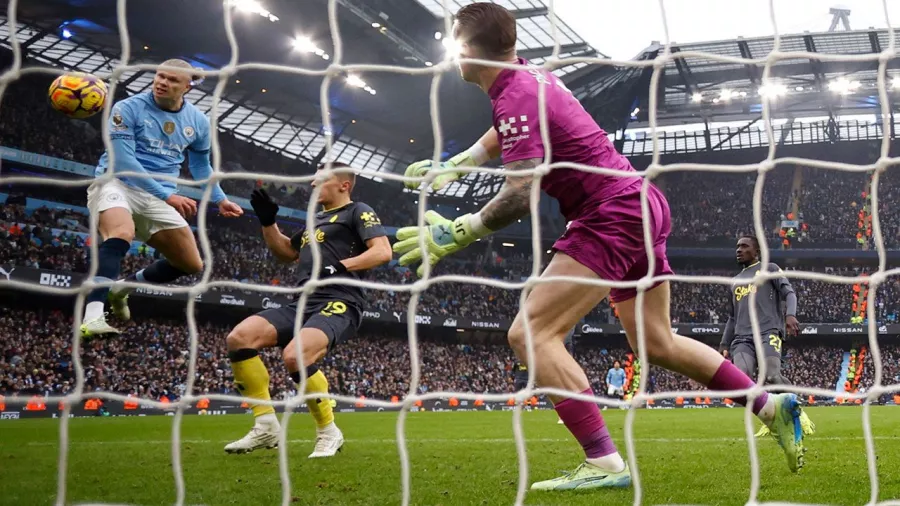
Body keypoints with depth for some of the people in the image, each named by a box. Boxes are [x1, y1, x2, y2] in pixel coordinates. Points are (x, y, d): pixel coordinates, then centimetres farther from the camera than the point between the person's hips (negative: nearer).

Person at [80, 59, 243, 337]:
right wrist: (167, 195, -21)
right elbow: (122, 160, -16)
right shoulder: (128, 108, -8)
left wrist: (220, 199, 14)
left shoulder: (198, 121, 8)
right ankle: (93, 318, -47)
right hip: (116, 183, -6)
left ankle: (122, 288, 26)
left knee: (192, 265, 5)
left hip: (159, 197, 6)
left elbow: (201, 165, 24)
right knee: (122, 233, -38)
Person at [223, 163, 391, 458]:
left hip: (339, 304, -8)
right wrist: (267, 222, 26)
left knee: (295, 356, -35)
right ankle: (266, 425, -7)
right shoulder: (315, 220, 29)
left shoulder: (358, 212, 4)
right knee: (238, 338, -13)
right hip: (303, 304, 8)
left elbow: (383, 252, -9)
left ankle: (328, 432, -13)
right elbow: (286, 252, 40)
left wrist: (341, 266, -19)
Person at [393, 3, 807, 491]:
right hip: (641, 203, 10)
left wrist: (458, 233, -15)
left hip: (614, 215, -10)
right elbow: (504, 133, 34)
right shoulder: (529, 75, 12)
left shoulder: (516, 97, -17)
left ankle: (604, 464, -19)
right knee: (657, 343, 20)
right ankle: (773, 405, 26)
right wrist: (450, 166, 35)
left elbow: (520, 195, -25)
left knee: (530, 333, -15)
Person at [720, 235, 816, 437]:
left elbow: (789, 293, 0)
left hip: (768, 332, -5)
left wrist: (790, 314, -22)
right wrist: (724, 345, 25)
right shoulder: (735, 281, 30)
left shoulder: (769, 269, 14)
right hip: (742, 338, 5)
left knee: (771, 377, -26)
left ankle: (798, 414, -4)